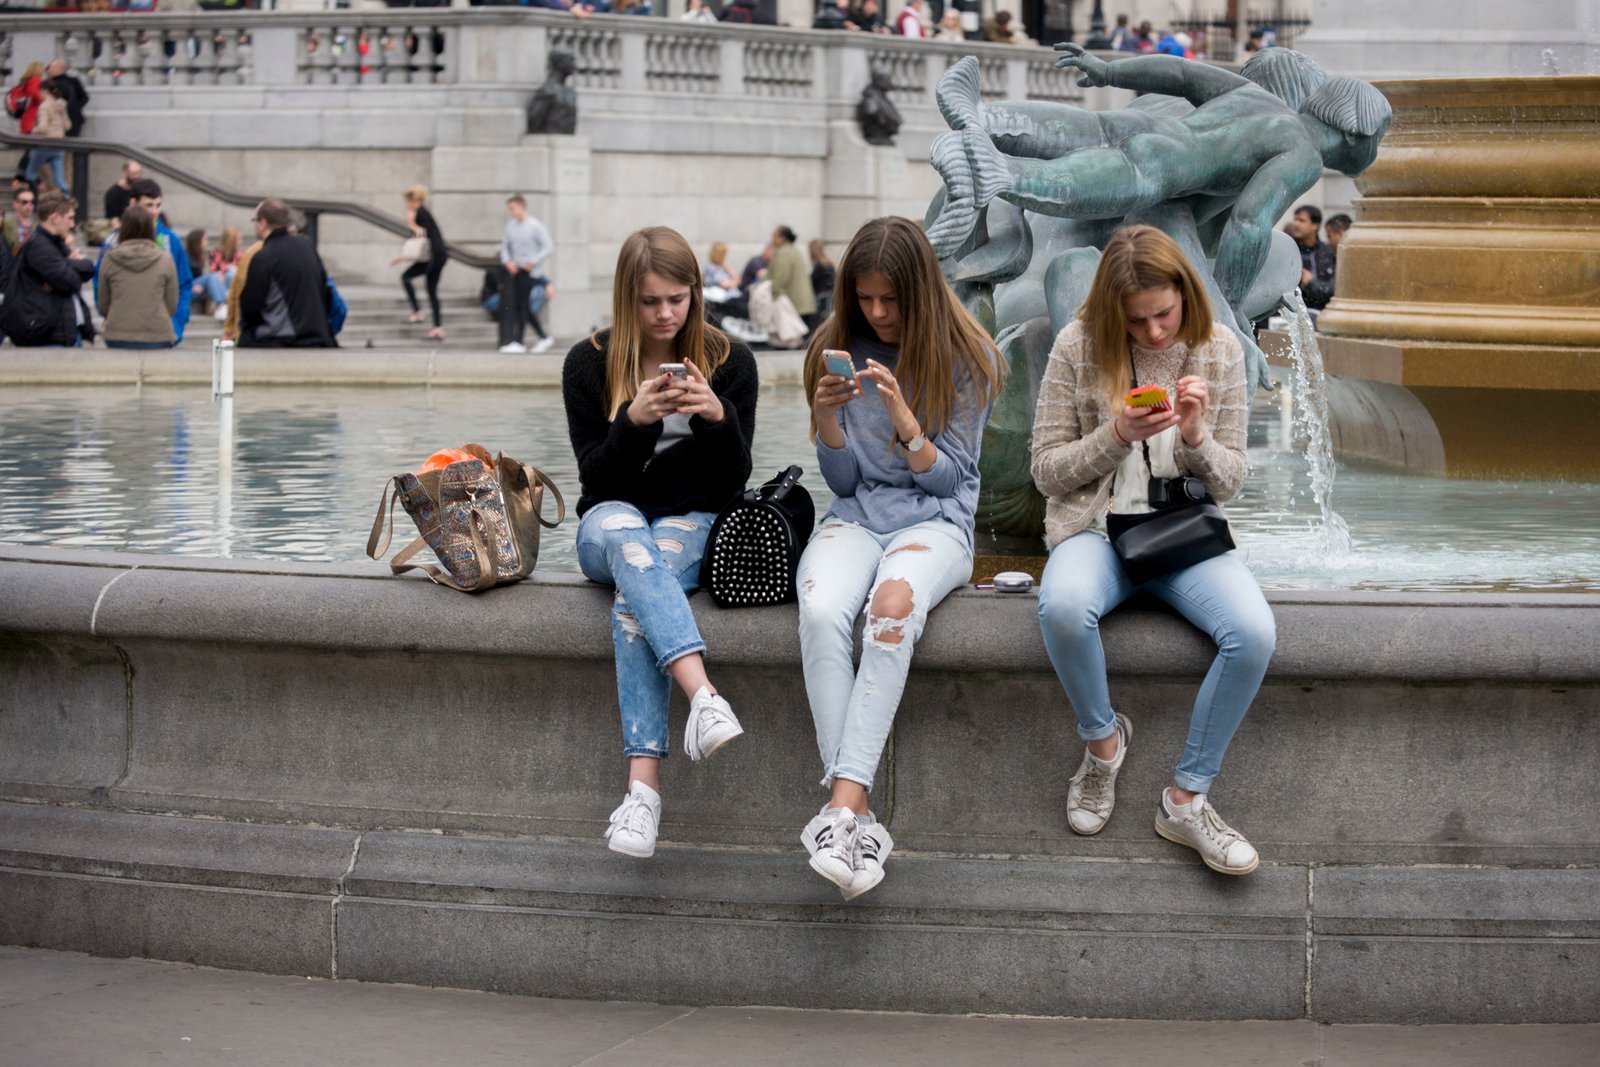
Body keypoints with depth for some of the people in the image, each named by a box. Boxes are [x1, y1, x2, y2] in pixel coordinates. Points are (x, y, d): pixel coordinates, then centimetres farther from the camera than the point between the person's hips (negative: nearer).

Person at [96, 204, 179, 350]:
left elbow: (103, 306, 9)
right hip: (158, 337, -1)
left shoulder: (109, 260, 1)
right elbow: (172, 305, 4)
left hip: (118, 339, 1)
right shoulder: (165, 259, -2)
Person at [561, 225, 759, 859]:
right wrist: (634, 419, -21)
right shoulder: (589, 363, 2)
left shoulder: (730, 362, 3)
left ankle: (644, 787, -46)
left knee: (635, 599, -35)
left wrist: (718, 417, -20)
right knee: (624, 534, -39)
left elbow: (733, 482, 0)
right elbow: (596, 478, -2)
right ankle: (702, 695, -57)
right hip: (613, 520, 1)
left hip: (695, 524, 0)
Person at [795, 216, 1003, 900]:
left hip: (934, 521, -2)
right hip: (857, 517, 2)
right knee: (821, 613, -34)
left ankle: (843, 803, -43)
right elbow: (842, 482, 10)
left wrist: (902, 415, -17)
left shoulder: (966, 359, 1)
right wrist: (826, 417, -10)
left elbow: (947, 478, -1)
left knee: (893, 606, -39)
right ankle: (858, 818, -38)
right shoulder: (838, 352, 8)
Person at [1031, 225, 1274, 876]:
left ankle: (1187, 798, -12)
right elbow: (1047, 471, 0)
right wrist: (1116, 435, -15)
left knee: (1254, 632, -29)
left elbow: (1229, 482, 6)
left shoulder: (1218, 351, 2)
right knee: (1062, 607, -38)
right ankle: (1102, 736, -6)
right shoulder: (1079, 347, -3)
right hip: (1096, 526, -2)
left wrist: (1196, 437, -15)